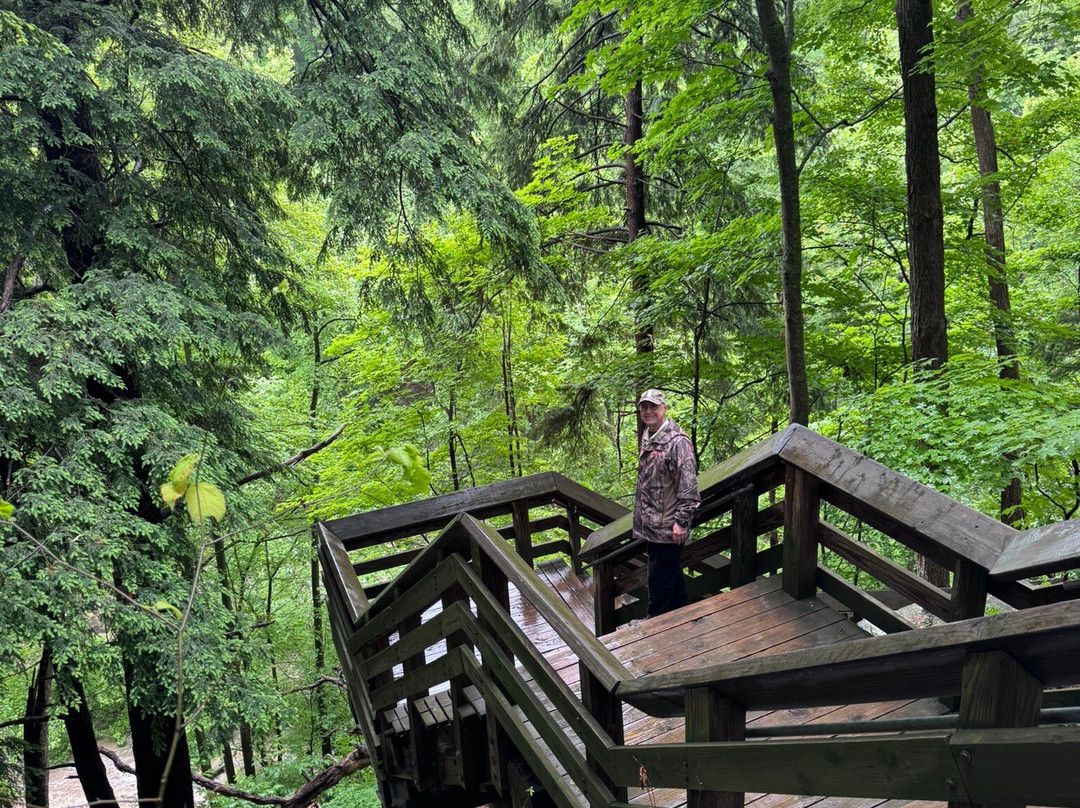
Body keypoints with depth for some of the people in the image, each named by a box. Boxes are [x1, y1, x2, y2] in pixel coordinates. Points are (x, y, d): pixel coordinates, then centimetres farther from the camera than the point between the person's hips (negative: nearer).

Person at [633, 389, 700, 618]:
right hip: (650, 522, 9)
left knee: (660, 576, -1)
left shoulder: (677, 441, -19)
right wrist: (640, 511, 24)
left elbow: (688, 486, -21)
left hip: (667, 525, -9)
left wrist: (681, 521, -22)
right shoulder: (647, 437, 10)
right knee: (672, 572, 19)